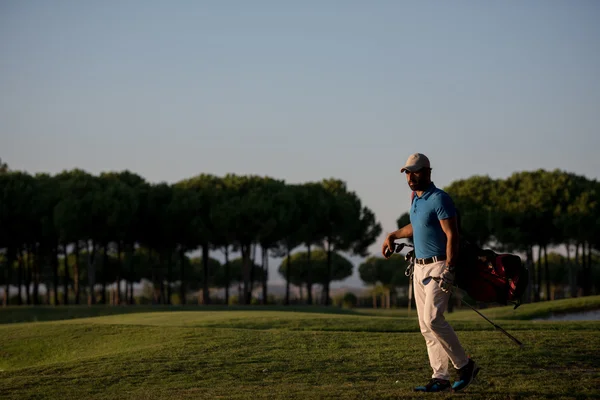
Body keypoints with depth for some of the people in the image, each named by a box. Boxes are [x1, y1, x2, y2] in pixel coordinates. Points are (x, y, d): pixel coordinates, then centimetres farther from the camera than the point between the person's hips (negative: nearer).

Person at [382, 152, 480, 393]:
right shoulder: (416, 198, 14)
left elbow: (452, 235, -18)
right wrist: (393, 236, 35)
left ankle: (464, 365, -7)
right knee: (425, 326, 4)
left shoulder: (439, 199, -13)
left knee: (432, 319, -20)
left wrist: (448, 270, -24)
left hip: (438, 267, -9)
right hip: (419, 268, 9)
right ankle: (440, 377, 6)